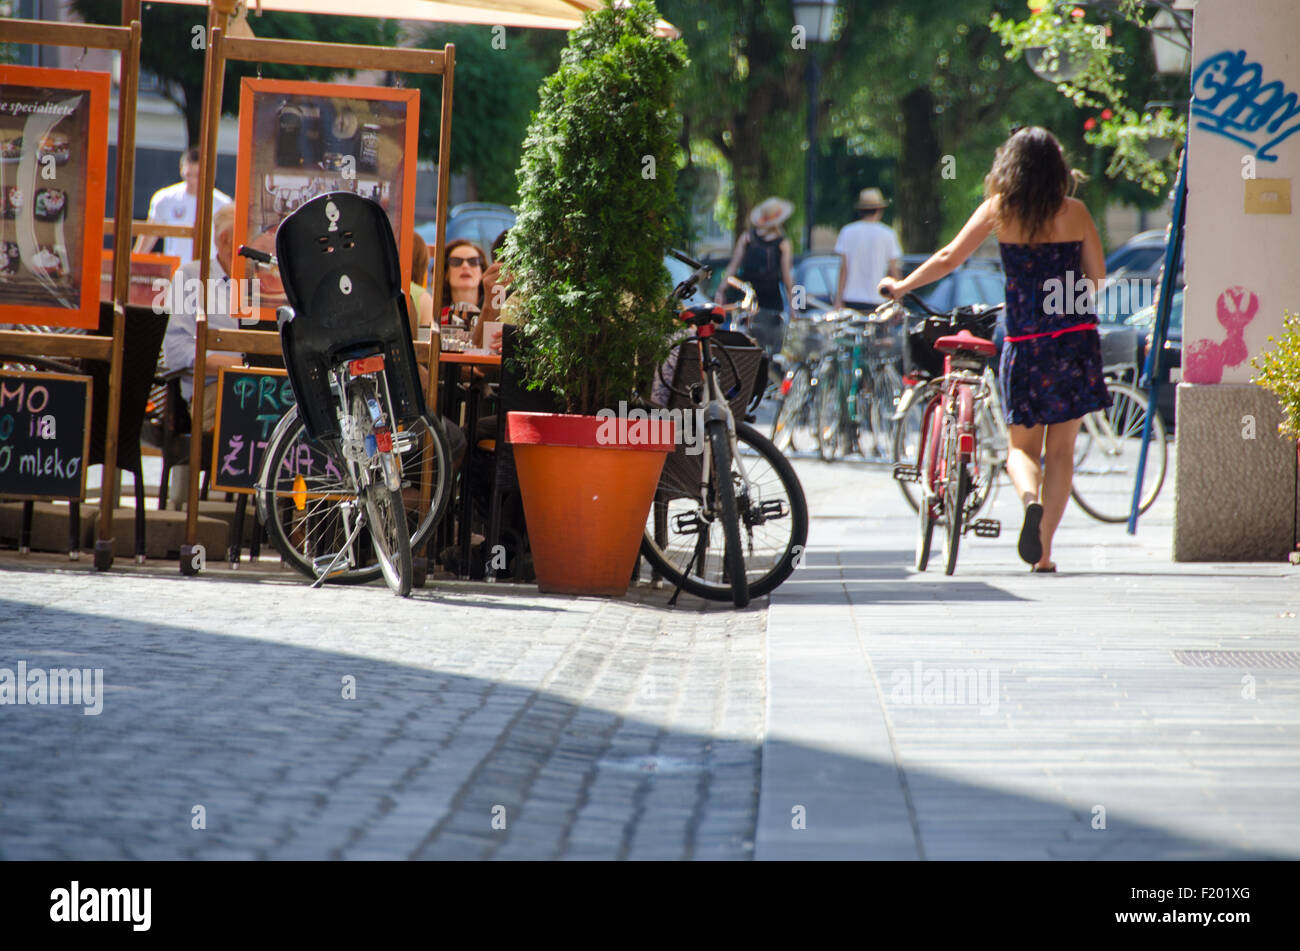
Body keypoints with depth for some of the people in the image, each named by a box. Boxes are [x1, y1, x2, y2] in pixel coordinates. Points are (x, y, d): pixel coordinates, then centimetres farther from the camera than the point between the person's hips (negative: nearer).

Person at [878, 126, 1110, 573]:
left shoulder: (999, 209, -1)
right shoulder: (1075, 212, 1)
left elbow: (949, 258, 1)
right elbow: (1098, 279, 4)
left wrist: (901, 286, 15)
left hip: (1024, 341, -1)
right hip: (1075, 340, 1)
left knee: (1022, 446, 12)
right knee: (1060, 448, 10)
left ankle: (1030, 498, -21)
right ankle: (1044, 550, 5)